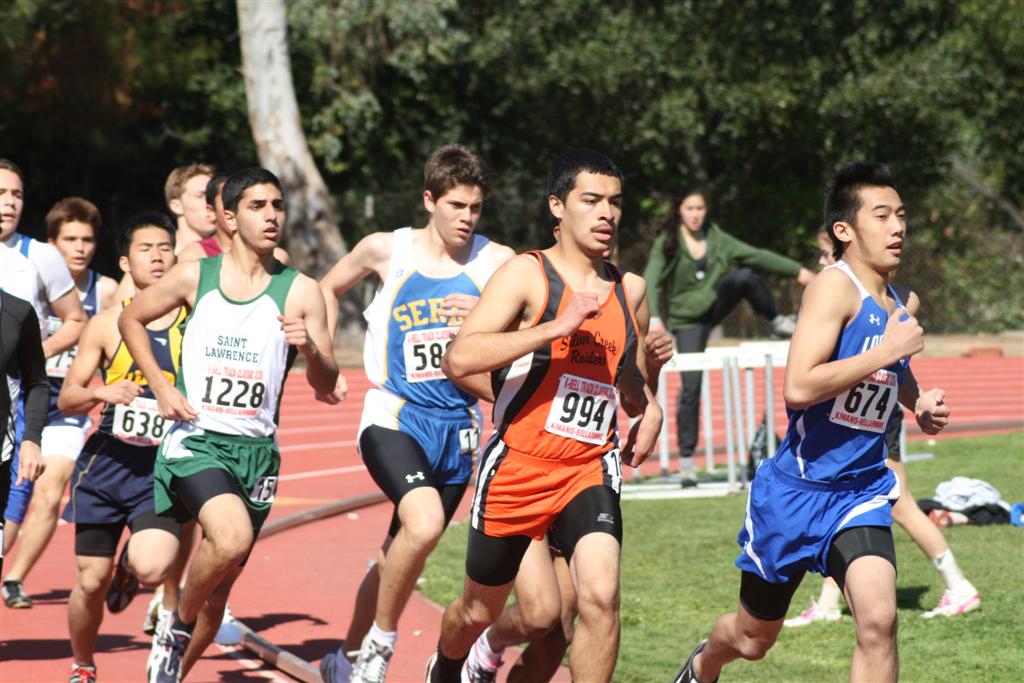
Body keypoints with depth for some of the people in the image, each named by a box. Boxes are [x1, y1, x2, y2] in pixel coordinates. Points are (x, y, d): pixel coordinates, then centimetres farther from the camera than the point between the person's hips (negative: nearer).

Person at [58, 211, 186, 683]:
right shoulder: (107, 324, 3)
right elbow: (67, 398, 4)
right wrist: (102, 392, -15)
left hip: (165, 468, -1)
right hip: (107, 462, 1)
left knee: (151, 568, -24)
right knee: (90, 582, 4)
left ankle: (128, 567, 14)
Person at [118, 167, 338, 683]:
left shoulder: (299, 292, 0)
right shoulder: (194, 277, 0)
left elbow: (326, 386, -3)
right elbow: (131, 319, 16)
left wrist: (309, 349, -25)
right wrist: (160, 385, 3)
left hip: (254, 448, 2)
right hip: (195, 440, -2)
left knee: (217, 592, 9)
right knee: (232, 537, -30)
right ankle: (177, 625, -5)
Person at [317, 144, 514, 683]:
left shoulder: (496, 262, 0)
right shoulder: (387, 250, -1)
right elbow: (329, 288, 17)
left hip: (457, 426, 3)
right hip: (394, 417, -3)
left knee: (398, 555, 13)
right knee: (424, 523, -29)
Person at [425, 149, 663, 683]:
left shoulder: (629, 289, 10)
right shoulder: (527, 273, -8)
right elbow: (458, 361, -23)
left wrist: (648, 411, 7)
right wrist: (556, 328, -28)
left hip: (590, 468, 3)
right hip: (517, 467, -3)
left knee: (600, 594, -22)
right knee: (479, 609, 15)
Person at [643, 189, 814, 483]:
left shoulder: (717, 239, 2)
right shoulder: (666, 244, -10)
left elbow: (755, 255, 7)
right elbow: (651, 282, -21)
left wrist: (797, 270, 6)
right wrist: (654, 318, -36)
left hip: (715, 303, 3)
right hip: (687, 319, -3)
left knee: (744, 275, -26)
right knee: (691, 386, -11)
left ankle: (778, 322, -4)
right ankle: (687, 459, -2)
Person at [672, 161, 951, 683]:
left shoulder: (894, 306, 7)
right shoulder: (834, 288, -17)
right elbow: (798, 387, -31)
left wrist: (921, 406, 10)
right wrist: (886, 351, -26)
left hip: (861, 492, 5)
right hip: (796, 489, -5)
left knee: (878, 619, -21)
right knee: (753, 639, 15)